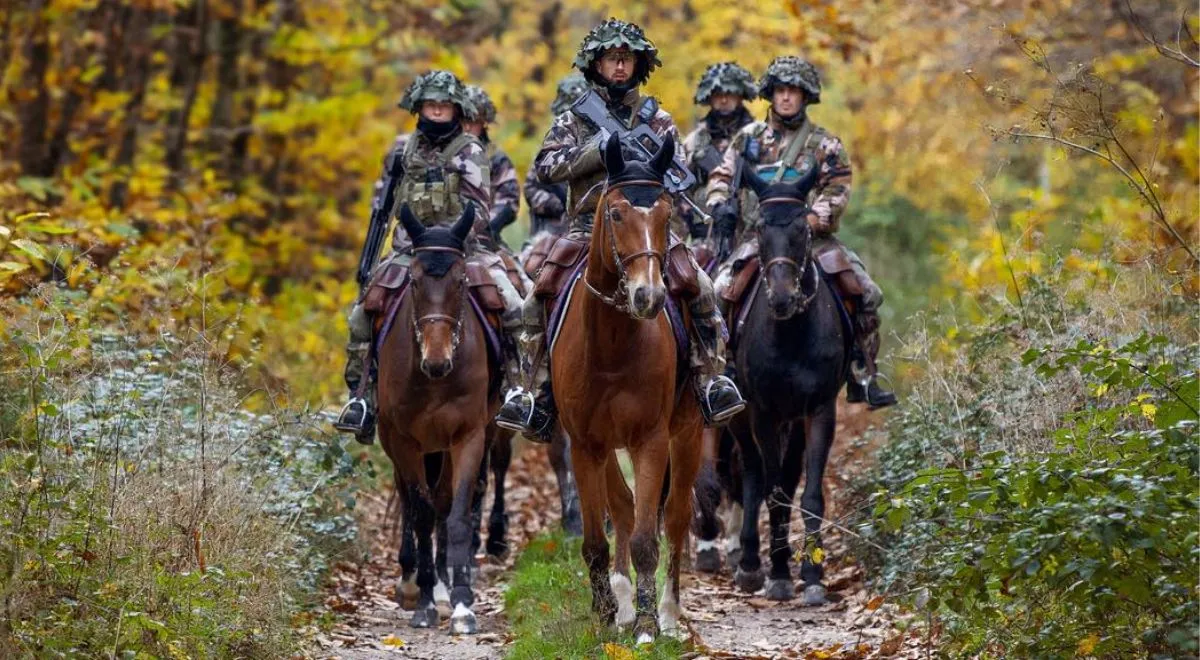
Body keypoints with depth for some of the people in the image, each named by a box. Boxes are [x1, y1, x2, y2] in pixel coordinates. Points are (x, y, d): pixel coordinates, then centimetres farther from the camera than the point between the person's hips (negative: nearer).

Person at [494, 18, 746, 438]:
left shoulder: (656, 119, 12)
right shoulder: (573, 121, 10)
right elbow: (545, 166, -4)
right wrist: (597, 150, -14)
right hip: (587, 229, 0)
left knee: (701, 290, -22)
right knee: (537, 304, -19)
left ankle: (710, 381, -12)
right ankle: (537, 397, -11)